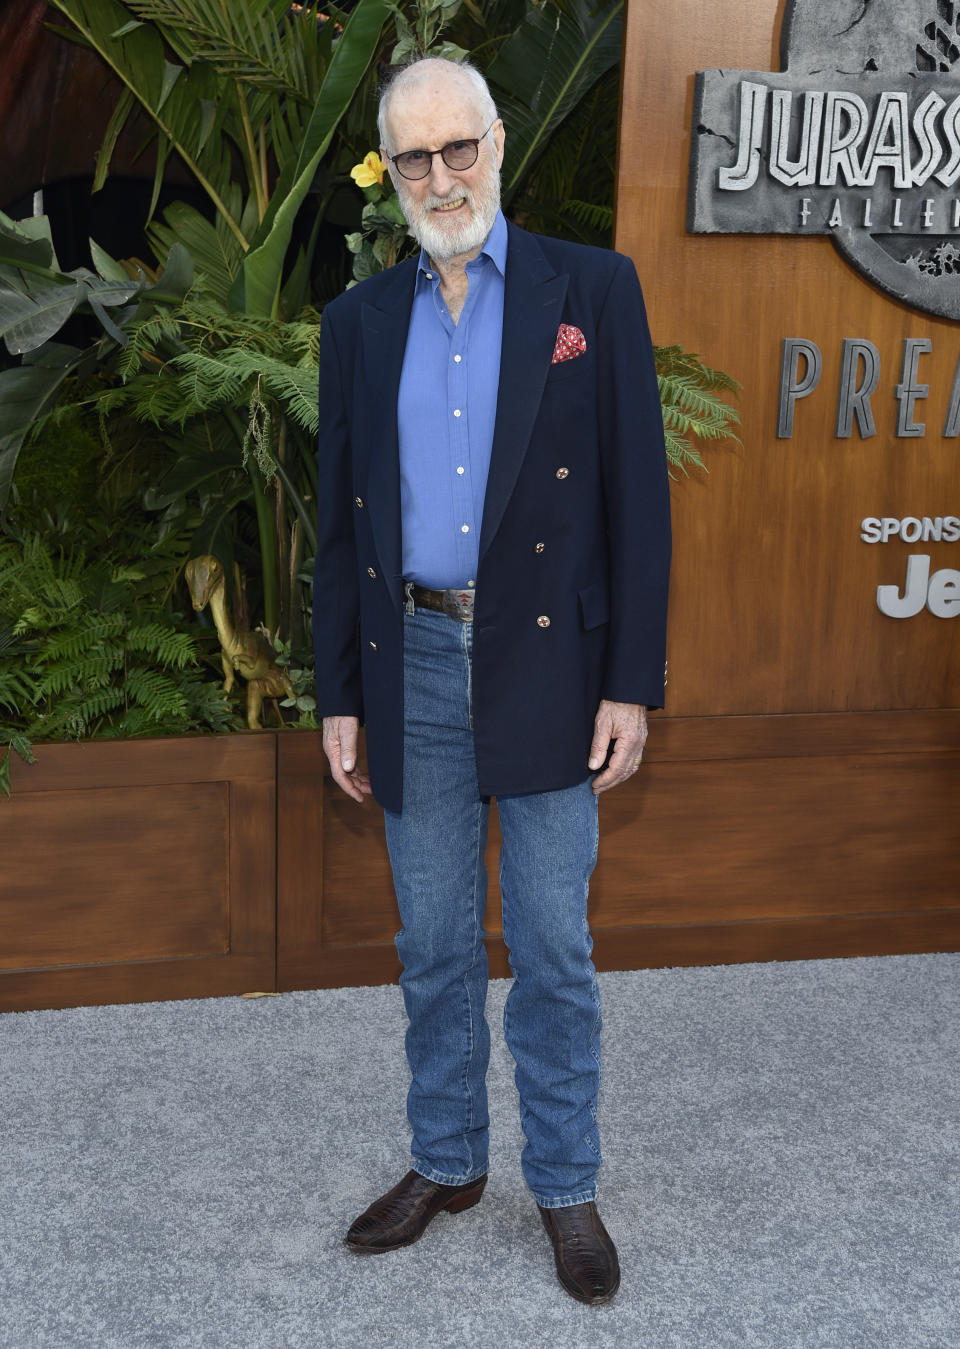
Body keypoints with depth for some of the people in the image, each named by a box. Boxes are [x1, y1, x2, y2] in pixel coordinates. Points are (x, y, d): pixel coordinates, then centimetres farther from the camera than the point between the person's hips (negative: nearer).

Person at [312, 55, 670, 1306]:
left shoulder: (593, 289, -1)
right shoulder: (360, 320, 9)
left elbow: (637, 496, -4)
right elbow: (340, 521, 10)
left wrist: (631, 683, -9)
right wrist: (339, 695, 7)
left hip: (546, 667, -3)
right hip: (413, 664, 3)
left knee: (553, 947, 6)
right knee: (433, 944, 14)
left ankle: (566, 1186, 24)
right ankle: (446, 1162, 32)